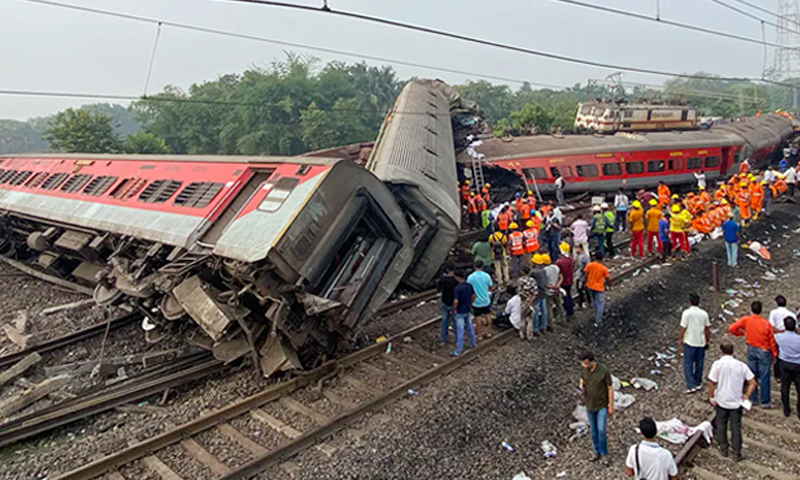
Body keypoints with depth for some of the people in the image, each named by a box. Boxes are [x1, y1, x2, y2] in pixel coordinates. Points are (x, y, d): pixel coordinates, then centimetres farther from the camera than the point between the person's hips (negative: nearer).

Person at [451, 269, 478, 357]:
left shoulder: (457, 288, -25)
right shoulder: (469, 285, -3)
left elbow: (456, 301, -30)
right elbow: (473, 296, 6)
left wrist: (453, 309, -12)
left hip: (460, 312, -7)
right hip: (467, 310, 7)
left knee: (460, 331, -1)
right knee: (470, 327, 24)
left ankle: (458, 351, 6)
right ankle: (473, 343, 40)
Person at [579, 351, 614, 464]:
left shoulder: (604, 371, -22)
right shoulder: (584, 370, -9)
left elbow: (610, 388, -13)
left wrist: (611, 406, -9)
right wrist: (581, 386, -10)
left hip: (602, 406, -4)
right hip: (590, 405, 4)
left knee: (601, 430, -7)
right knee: (593, 430, 14)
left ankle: (604, 453, 16)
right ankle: (597, 452, 32)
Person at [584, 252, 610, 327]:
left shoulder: (589, 265, -13)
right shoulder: (604, 268, -18)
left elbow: (586, 275, -7)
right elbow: (607, 279, -7)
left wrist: (586, 283, 10)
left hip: (590, 287, 4)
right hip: (599, 288, -4)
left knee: (594, 302, 24)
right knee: (600, 304, 10)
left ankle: (597, 316, 44)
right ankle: (598, 321, 12)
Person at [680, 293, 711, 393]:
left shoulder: (687, 313, -14)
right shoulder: (704, 313, -1)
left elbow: (683, 328, -12)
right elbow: (707, 328, 5)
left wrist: (680, 339, 2)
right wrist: (707, 340, 18)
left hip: (689, 342, -4)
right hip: (701, 342, 4)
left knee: (688, 363, 0)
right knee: (699, 363, 16)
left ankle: (691, 386, -5)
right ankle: (697, 383, 27)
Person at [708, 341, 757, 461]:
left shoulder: (718, 364, -14)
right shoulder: (741, 365, -5)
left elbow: (712, 383, -14)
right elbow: (753, 383, -6)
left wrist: (711, 397, -2)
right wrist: (746, 396, 2)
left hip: (721, 401, -2)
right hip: (736, 402, 2)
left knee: (721, 425, 16)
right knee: (736, 427, 12)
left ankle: (723, 448, 27)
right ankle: (737, 452, 19)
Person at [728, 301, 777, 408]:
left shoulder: (746, 320, -12)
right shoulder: (766, 323, -15)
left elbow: (731, 328, -17)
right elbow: (771, 340, -7)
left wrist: (741, 333, 3)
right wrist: (774, 354, 5)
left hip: (751, 350, 2)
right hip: (764, 351, -2)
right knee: (764, 377, 6)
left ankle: (753, 399, 22)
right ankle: (765, 402, 14)